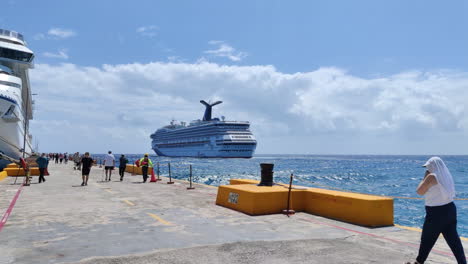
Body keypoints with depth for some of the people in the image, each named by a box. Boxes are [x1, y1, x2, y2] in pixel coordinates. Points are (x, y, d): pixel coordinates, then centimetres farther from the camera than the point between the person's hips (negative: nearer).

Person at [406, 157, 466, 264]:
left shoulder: (432, 177, -16)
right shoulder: (446, 175, 7)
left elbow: (419, 191, -10)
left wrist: (424, 178, -1)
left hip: (436, 212, -7)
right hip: (450, 208, 7)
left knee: (426, 240, 7)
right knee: (453, 239, 13)